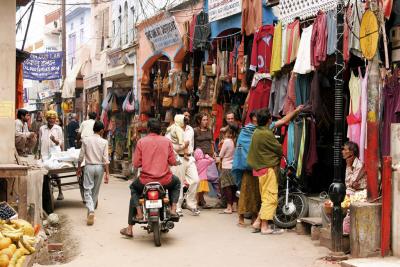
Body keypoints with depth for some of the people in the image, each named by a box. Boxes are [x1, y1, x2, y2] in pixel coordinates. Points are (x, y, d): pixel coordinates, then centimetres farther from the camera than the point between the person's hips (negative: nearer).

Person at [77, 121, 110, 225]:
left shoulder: (86, 140, -2)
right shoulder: (104, 142, -4)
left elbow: (81, 156, 1)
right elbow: (105, 159, -6)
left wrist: (79, 168, 14)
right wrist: (107, 173, -3)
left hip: (89, 166, -1)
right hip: (100, 167, 1)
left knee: (87, 190, -2)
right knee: (95, 191, 14)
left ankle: (91, 211, -22)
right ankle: (91, 211, 23)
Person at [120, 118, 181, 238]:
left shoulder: (141, 141, -1)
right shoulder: (167, 141, 1)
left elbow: (136, 164, -2)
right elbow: (173, 162, 1)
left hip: (146, 180, 0)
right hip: (165, 180, 1)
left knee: (134, 188, 32)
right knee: (176, 182, 35)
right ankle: (173, 209, 15)